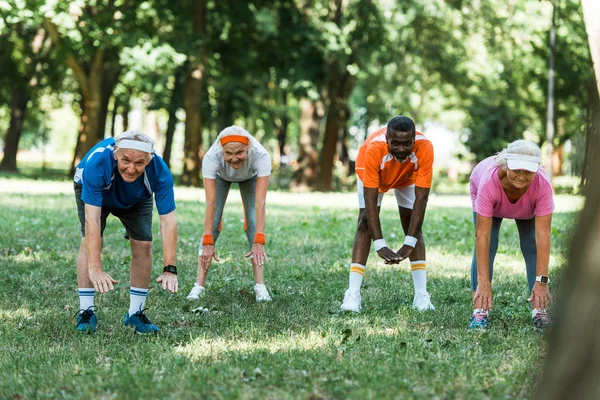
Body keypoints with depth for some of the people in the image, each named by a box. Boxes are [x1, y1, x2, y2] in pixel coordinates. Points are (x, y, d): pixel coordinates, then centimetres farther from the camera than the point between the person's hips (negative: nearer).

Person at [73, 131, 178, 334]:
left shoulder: (160, 171, -39)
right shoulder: (97, 163, -45)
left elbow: (168, 221, -36)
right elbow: (92, 218, -47)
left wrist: (169, 270, -44)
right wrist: (95, 268, -53)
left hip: (137, 199, 2)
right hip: (91, 189, -2)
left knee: (143, 244, -11)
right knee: (90, 241, -20)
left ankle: (135, 314, 2)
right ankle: (86, 312, -12)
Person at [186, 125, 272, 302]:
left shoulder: (261, 156, -44)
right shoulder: (211, 157, -43)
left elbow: (260, 202, -45)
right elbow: (210, 203, -42)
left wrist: (259, 242, -50)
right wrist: (207, 243, -45)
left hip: (250, 177, 0)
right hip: (221, 176, 0)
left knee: (254, 223, -13)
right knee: (212, 224, -11)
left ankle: (260, 285, -10)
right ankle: (199, 285, -11)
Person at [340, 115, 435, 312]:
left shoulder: (424, 147, -40)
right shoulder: (374, 148, -43)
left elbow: (421, 198, -36)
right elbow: (370, 201, -40)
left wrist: (409, 245, -40)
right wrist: (380, 246, -45)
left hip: (408, 176, 2)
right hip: (372, 172, -1)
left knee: (413, 226, -6)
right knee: (365, 224, -14)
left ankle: (422, 296, -3)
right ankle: (352, 295, -17)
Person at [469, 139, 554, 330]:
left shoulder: (542, 184, -42)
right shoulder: (489, 181, -45)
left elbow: (542, 236, -40)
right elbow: (482, 236, -43)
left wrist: (541, 281, -43)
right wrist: (483, 283, -44)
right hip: (492, 204, -1)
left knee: (532, 248, -13)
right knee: (486, 247, -17)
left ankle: (539, 311, -9)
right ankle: (480, 311, -15)